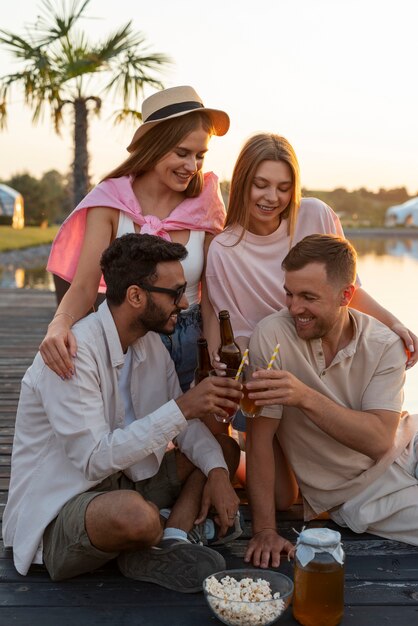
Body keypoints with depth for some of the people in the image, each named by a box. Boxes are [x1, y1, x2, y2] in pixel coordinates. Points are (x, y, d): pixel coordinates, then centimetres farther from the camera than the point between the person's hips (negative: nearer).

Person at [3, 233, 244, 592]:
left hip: (122, 485, 9)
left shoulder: (150, 342, 2)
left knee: (224, 451, 6)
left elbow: (182, 424, 8)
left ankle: (168, 542, -14)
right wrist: (182, 407, -29)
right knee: (136, 515, -40)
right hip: (56, 515, -9)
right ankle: (181, 527, -4)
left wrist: (217, 471, -11)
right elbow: (95, 460, -29)